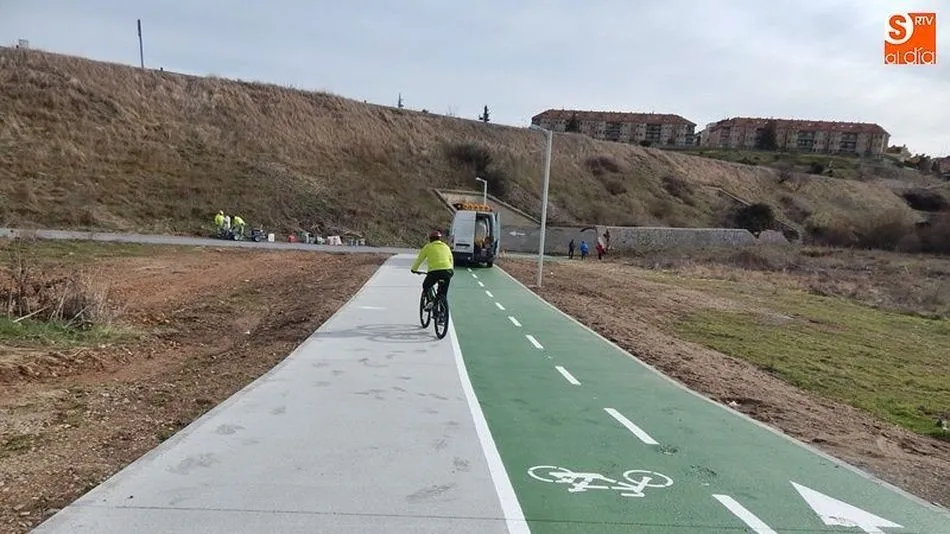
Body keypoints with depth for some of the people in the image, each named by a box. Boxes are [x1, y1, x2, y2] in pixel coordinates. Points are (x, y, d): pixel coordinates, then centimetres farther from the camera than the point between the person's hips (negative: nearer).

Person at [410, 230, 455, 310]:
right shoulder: (446, 247, 21)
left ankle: (429, 302, 2)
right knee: (444, 293, 18)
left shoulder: (428, 247, 11)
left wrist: (413, 269, 32)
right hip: (448, 271, 3)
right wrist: (452, 270, 43)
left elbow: (419, 259, 17)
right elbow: (451, 260, 26)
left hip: (434, 271, -3)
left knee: (426, 286, 22)